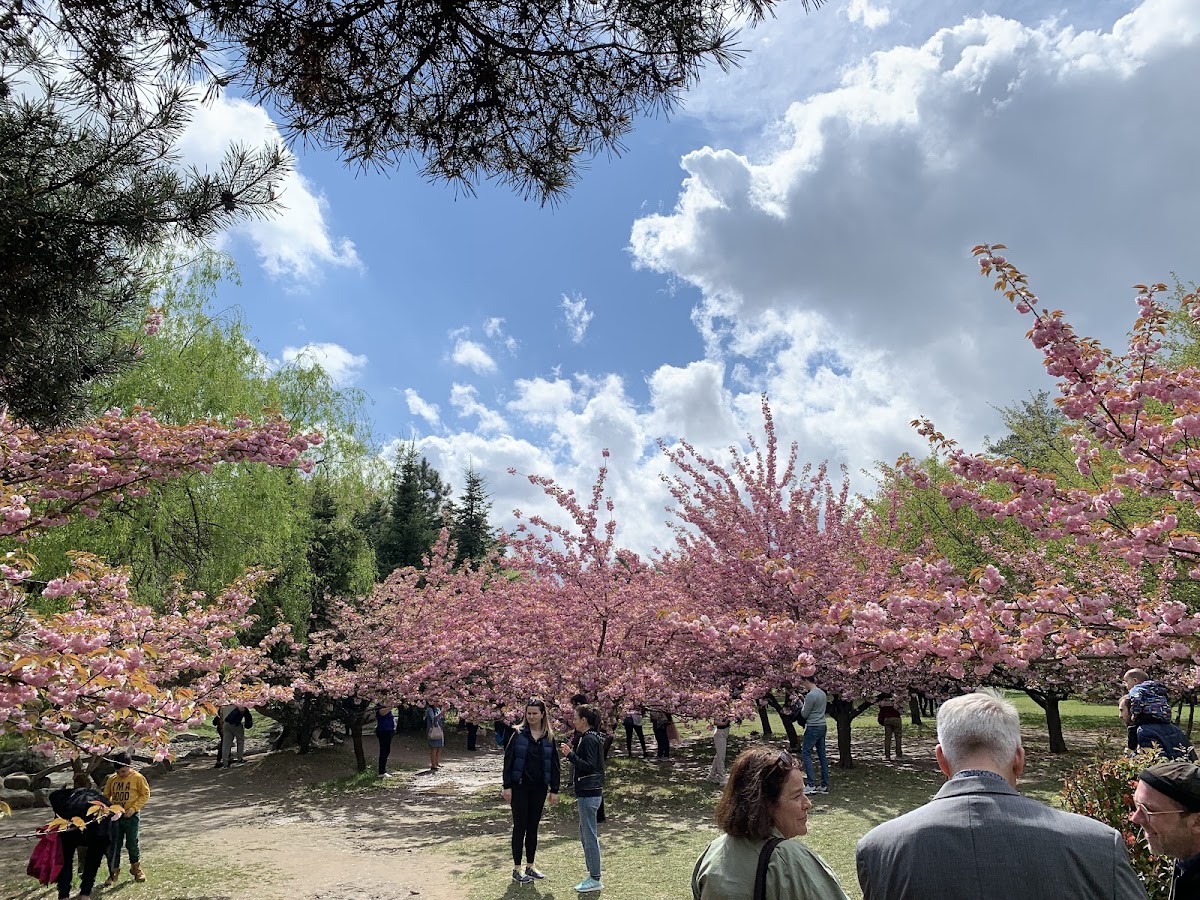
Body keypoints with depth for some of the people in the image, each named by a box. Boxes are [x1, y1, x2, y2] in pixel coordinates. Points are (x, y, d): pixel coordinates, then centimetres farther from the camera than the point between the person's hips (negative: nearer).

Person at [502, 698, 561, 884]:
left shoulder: (549, 737, 2)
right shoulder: (518, 734, -6)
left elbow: (554, 764, 5)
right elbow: (508, 760, -7)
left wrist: (554, 790, 2)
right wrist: (507, 786, -11)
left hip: (539, 788, 3)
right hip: (520, 786, -3)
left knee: (533, 827, 10)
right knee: (520, 827, 2)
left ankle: (530, 867, 22)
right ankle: (517, 869, 11)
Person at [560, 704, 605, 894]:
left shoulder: (589, 739, -16)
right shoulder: (589, 738, 14)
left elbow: (589, 766, -23)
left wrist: (570, 754, -26)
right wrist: (579, 796, 24)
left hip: (588, 794, -11)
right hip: (587, 792, 11)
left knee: (590, 836, -4)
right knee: (585, 834, 17)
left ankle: (595, 880, 4)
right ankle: (592, 875, 24)